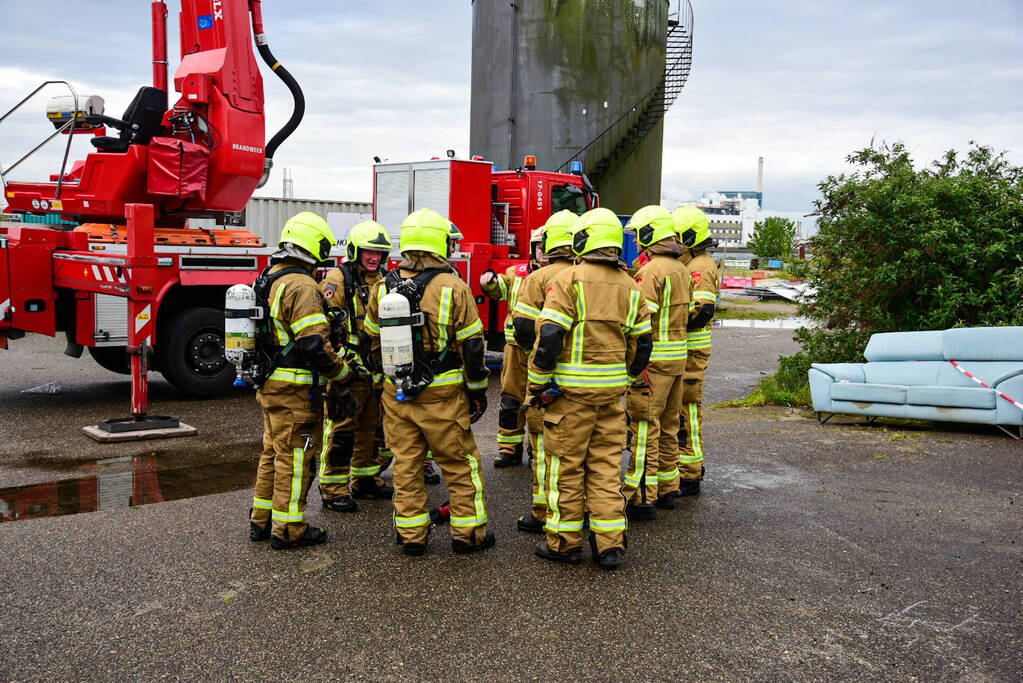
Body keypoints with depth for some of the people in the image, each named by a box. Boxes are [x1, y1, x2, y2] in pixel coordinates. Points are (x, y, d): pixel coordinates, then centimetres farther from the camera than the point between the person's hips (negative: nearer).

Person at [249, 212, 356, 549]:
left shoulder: (269, 279, 12)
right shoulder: (302, 287, -19)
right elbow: (314, 344, -25)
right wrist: (341, 377, -13)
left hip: (270, 384, 10)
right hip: (295, 390, -10)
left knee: (274, 452, 19)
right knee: (295, 458, 0)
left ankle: (262, 520, 29)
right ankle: (288, 529, 9)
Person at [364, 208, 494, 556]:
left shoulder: (383, 288, 1)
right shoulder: (453, 288, -13)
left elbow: (373, 341, 12)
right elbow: (472, 346, -10)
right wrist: (477, 391, 1)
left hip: (396, 394, 4)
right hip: (442, 396, -4)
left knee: (406, 465, 13)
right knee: (460, 464, 10)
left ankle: (411, 535, 20)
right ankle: (468, 532, 18)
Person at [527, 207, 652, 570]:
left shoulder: (570, 279, -9)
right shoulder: (630, 286, 9)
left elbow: (549, 336, -15)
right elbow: (641, 342, 14)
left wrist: (538, 384, -7)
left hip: (571, 389, -5)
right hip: (612, 390, 5)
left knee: (566, 465, 6)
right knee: (607, 465, 11)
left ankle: (564, 542, 15)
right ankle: (610, 545, 14)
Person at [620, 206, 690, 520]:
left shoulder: (651, 271, -16)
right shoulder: (680, 269, 14)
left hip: (654, 359, -9)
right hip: (678, 356, 9)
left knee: (645, 427, -6)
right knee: (668, 425, 16)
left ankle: (641, 499, -3)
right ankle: (666, 489, 26)